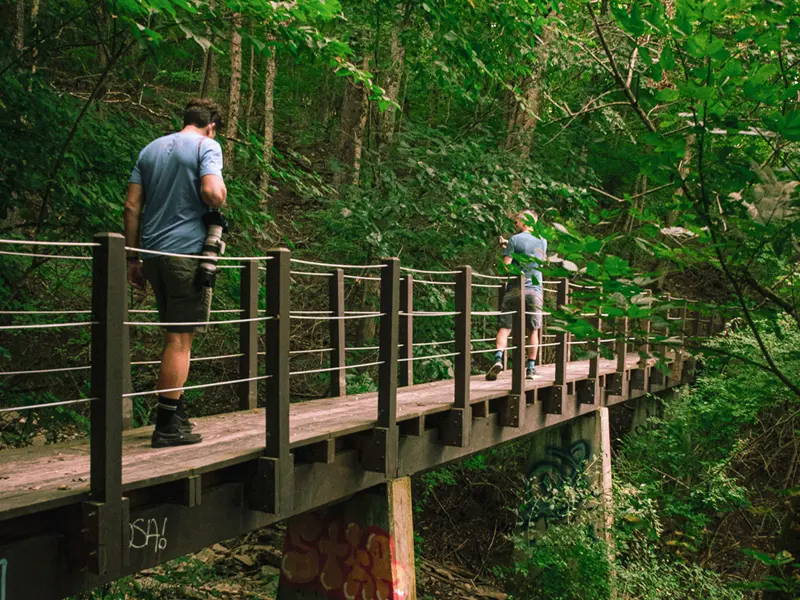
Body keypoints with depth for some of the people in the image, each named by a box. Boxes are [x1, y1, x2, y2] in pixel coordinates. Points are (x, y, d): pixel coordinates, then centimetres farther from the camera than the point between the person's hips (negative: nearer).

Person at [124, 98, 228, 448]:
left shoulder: (151, 149, 17)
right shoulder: (207, 146, -1)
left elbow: (132, 206, 11)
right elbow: (212, 191, -20)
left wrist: (133, 257, 13)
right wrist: (221, 202, 4)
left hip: (153, 251, 7)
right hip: (187, 251, -6)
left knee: (174, 334, 16)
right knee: (180, 337, -3)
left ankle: (176, 413, 23)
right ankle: (167, 425, -1)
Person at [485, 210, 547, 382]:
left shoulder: (514, 240, -2)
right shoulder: (542, 242, 10)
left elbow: (506, 265, -11)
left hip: (515, 289, -2)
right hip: (535, 290, 3)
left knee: (504, 327, -2)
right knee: (532, 330, 9)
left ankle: (498, 358, -21)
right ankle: (531, 367, 9)